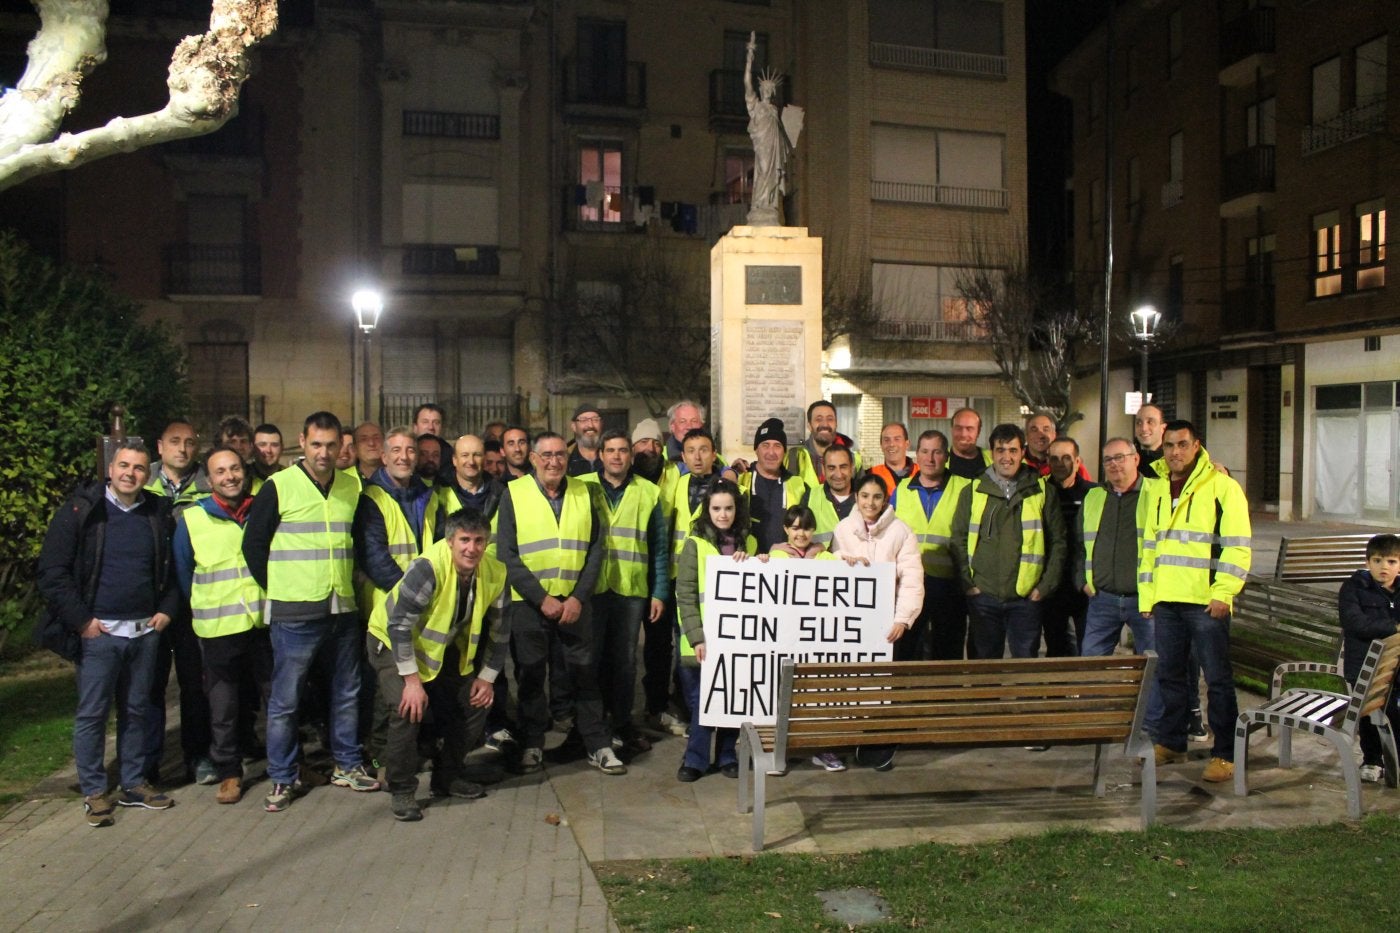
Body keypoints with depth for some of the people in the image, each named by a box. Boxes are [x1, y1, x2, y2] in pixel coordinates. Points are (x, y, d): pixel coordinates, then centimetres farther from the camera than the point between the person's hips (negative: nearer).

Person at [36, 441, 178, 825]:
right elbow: (52, 572, -7)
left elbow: (171, 569, 18)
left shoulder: (158, 513, 7)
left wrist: (167, 609, 5)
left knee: (136, 710, 12)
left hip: (145, 631, 4)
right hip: (98, 632, -4)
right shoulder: (80, 511, -5)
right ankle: (94, 792, 14)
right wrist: (81, 620, -11)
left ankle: (134, 784, 23)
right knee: (92, 714, 3)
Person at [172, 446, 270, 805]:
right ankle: (228, 772, 21)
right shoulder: (190, 520, -1)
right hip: (218, 628, -1)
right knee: (223, 708, 7)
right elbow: (182, 574, 8)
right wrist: (202, 611, 10)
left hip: (265, 623, 1)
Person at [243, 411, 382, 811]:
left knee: (347, 692, 13)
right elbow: (253, 544, -1)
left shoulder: (352, 487, 7)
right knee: (285, 699, 2)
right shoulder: (279, 487, -6)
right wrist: (279, 590, -1)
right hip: (295, 613, -4)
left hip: (343, 608, 4)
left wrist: (345, 582, 9)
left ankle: (347, 766, 26)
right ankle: (283, 779, 15)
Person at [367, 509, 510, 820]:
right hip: (392, 643, -6)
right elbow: (399, 626, -31)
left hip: (444, 648, 6)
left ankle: (447, 777, 23)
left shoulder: (495, 573, -16)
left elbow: (499, 630, -1)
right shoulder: (428, 567, -34)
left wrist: (487, 677, -1)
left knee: (477, 701, 4)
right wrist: (412, 679, -28)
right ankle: (402, 791, -5)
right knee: (409, 710, -25)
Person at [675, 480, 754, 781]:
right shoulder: (695, 544, -3)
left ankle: (726, 755, 23)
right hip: (703, 639, -3)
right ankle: (695, 759, 15)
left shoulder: (749, 543, 9)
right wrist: (697, 638, -16)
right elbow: (685, 595, -7)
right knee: (703, 700, 2)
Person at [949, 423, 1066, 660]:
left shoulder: (1042, 492, 5)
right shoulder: (972, 492, 5)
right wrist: (967, 583, -2)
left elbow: (1058, 542, 6)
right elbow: (958, 541, 6)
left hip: (1026, 597, 0)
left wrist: (1046, 585, -1)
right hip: (983, 596, 1)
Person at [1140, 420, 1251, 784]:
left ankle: (1224, 754, 7)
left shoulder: (1222, 486, -5)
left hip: (1206, 601, -6)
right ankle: (1172, 743, 26)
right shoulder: (1155, 488, 14)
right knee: (1169, 674, 13)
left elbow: (1237, 545, -9)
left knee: (1218, 678, 0)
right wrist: (1146, 595, 15)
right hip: (1165, 600, 6)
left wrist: (1223, 593, -16)